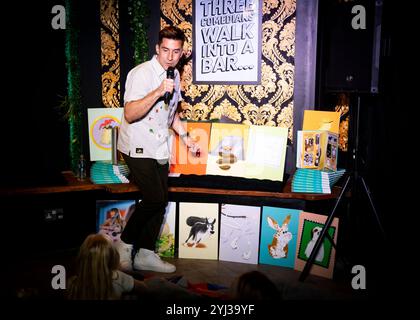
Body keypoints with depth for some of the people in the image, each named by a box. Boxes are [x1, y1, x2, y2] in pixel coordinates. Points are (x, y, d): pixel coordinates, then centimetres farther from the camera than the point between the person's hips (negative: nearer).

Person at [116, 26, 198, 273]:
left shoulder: (175, 75, 10)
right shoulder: (141, 74, -15)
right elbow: (130, 115, -25)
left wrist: (185, 137, 18)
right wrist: (158, 91, -30)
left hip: (159, 148, 8)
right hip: (138, 148, -8)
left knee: (161, 201, 6)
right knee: (155, 199, -14)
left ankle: (146, 254, 17)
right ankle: (125, 244, 8)